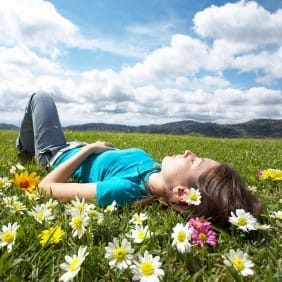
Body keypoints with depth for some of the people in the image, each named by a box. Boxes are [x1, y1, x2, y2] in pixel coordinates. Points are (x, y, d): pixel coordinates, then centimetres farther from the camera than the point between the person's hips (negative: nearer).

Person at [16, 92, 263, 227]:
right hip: (79, 148, 5)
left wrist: (89, 148, -30)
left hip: (58, 155, -5)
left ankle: (25, 148, 38)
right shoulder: (160, 176, -30)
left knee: (40, 98, 12)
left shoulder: (124, 190, -49)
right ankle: (27, 147, 60)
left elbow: (46, 186, -39)